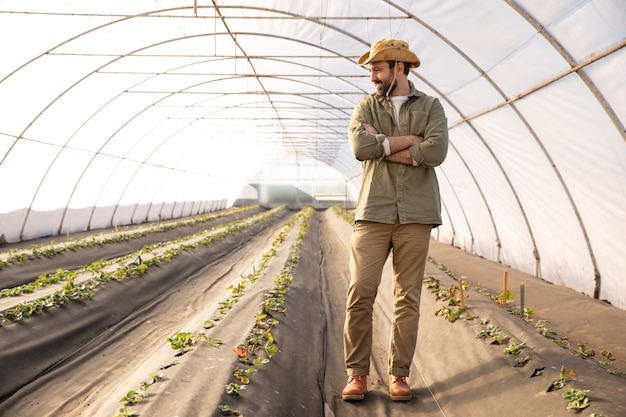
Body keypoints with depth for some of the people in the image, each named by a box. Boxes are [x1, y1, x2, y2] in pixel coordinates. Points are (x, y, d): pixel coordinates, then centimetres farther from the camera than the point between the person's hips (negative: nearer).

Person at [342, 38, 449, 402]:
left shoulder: (430, 107, 8)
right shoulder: (366, 106, 12)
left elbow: (436, 152, -11)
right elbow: (360, 146, -8)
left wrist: (382, 145, -8)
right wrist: (410, 140, -6)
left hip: (415, 215, 0)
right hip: (373, 213, 1)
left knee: (408, 298, 4)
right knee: (360, 293, -4)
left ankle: (399, 374, 16)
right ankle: (357, 373, 9)